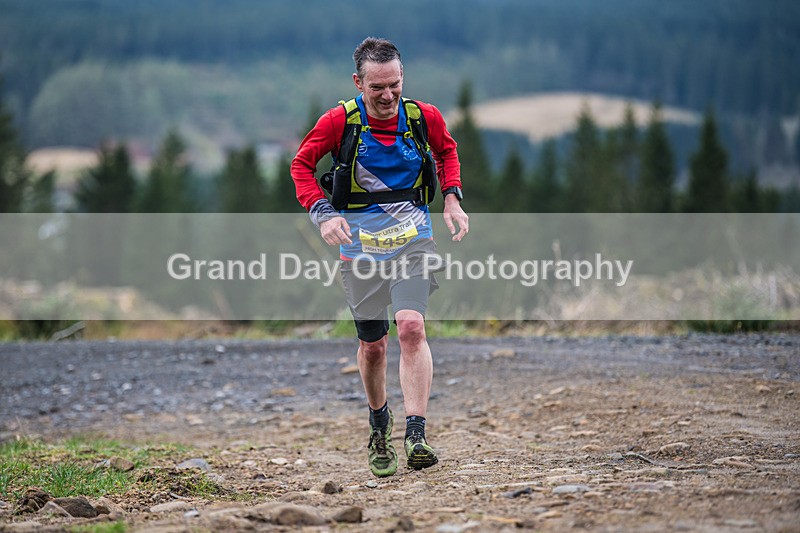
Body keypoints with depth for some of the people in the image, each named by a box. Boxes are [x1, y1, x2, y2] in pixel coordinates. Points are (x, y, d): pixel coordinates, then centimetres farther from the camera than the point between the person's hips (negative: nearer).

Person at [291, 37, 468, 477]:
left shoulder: (424, 117, -6)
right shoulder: (340, 120, -11)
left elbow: (447, 151, 17)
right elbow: (302, 164, 2)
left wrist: (452, 199, 3)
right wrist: (322, 212, -13)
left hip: (413, 238, 0)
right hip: (360, 242, 0)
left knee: (411, 327, -20)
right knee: (373, 345, 7)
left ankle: (415, 436, -22)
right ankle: (379, 428, 32)